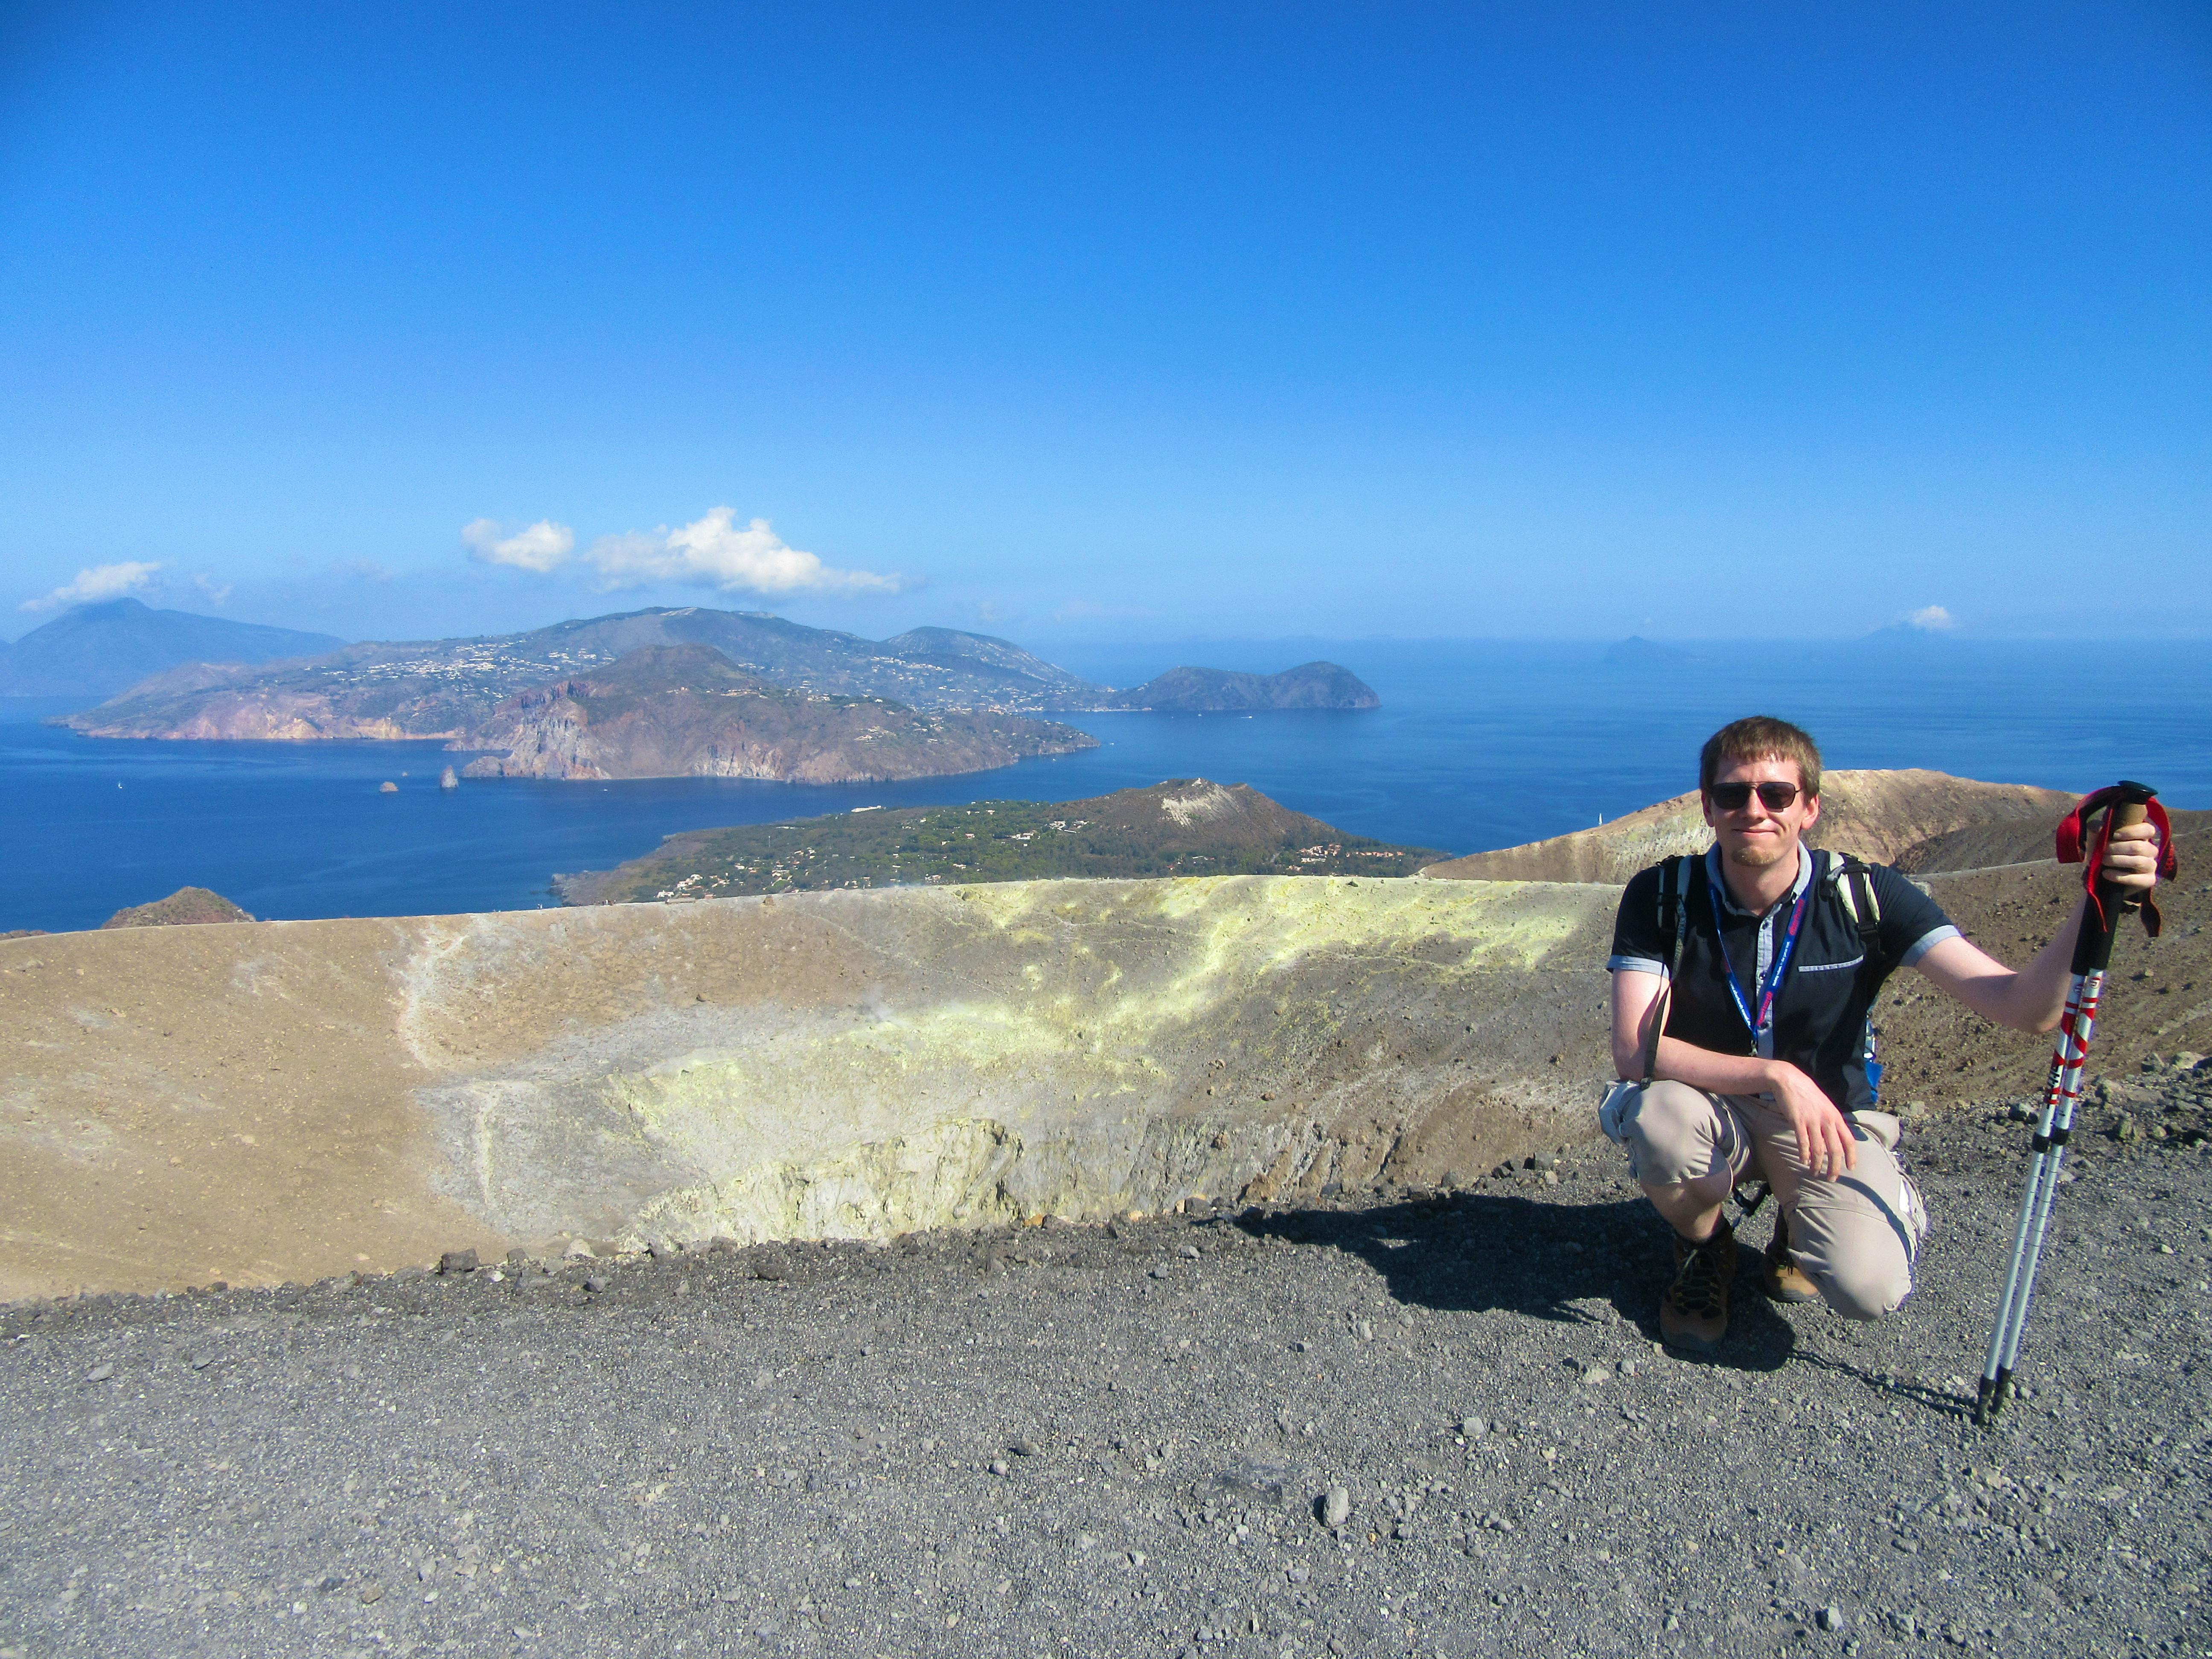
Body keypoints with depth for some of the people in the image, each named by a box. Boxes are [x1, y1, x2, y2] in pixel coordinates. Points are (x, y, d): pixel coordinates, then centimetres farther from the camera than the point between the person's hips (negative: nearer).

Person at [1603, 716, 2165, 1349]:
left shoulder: (1864, 897, -14)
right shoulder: (1661, 897, -16)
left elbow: (2023, 1006, -21)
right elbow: (1634, 1050, -25)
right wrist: (1776, 1075, -35)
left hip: (1832, 1113, 0)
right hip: (1712, 1104, 0)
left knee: (1871, 1286, -27)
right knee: (1658, 1117, -36)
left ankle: (1799, 1227, 13)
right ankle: (1703, 1245, 1)